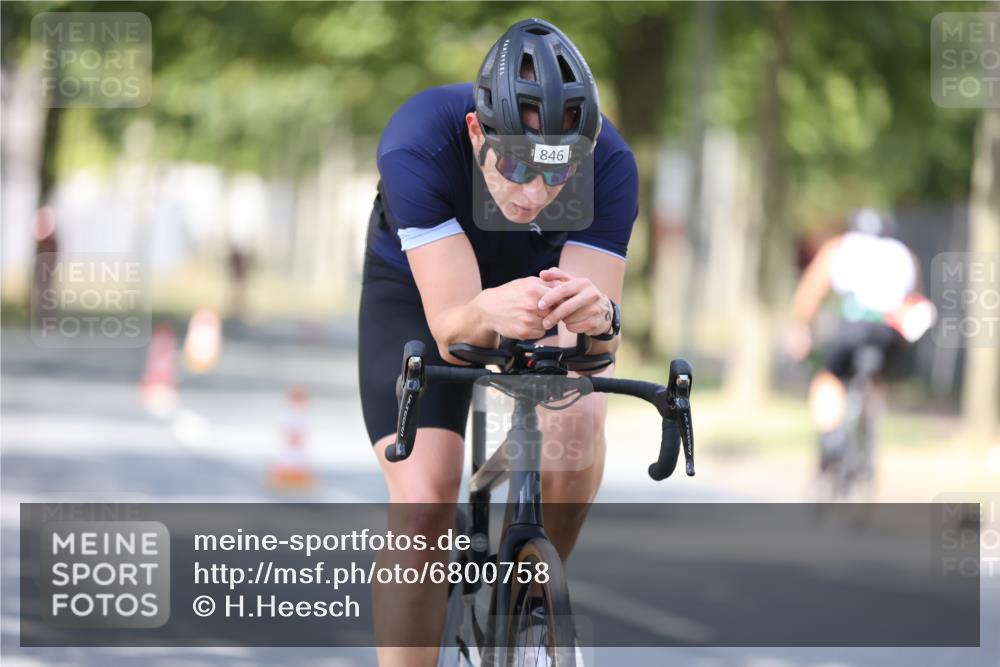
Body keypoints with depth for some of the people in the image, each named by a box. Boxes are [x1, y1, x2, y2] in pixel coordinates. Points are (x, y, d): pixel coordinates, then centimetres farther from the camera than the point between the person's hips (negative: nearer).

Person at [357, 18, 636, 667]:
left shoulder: (609, 164, -33)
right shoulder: (417, 144, -39)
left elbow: (584, 345, -35)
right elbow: (449, 329, -41)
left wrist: (596, 317, -58)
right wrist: (490, 314, -63)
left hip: (544, 278, 2)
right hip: (419, 289, -1)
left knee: (577, 419, -28)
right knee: (423, 504, -19)